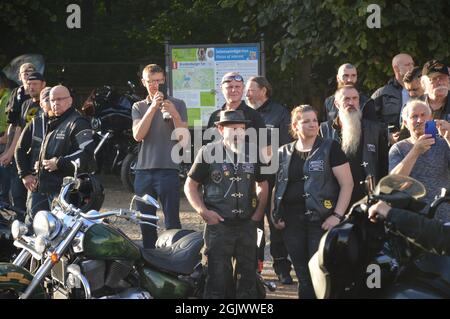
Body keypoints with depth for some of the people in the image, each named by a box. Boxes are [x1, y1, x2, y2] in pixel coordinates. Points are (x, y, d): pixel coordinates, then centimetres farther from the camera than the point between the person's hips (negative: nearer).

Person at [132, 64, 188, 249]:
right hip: (143, 170, 3)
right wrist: (153, 107, -12)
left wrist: (174, 114, -17)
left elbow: (183, 139, -2)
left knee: (172, 220, -8)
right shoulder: (139, 107, 13)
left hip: (168, 169, -3)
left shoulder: (177, 105, 6)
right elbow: (138, 135, -5)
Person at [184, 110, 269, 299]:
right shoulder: (209, 152, -3)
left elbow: (263, 185, 19)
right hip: (218, 225, -4)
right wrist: (203, 211, -11)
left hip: (247, 225, 4)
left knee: (248, 276, 9)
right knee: (217, 277, -4)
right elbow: (190, 185, 1)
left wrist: (258, 213, 6)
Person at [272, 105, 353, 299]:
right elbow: (276, 186, 21)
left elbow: (347, 184, -4)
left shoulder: (330, 148, 0)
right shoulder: (284, 153, 13)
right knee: (303, 277, 8)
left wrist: (337, 215, -12)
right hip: (292, 222, 4)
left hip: (321, 220, -4)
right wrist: (275, 215, 8)